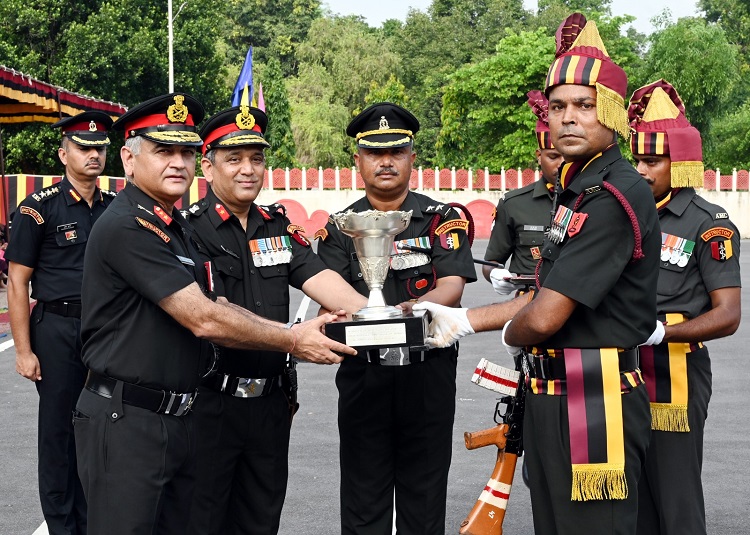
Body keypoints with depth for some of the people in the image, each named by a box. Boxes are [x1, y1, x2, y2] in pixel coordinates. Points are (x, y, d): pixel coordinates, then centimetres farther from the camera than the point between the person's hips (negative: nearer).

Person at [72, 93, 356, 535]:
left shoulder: (176, 226, 15)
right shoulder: (126, 227, -17)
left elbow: (214, 308, 10)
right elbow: (202, 320, -20)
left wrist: (299, 333, -3)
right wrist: (293, 341, -12)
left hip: (179, 417, 9)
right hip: (125, 420, -9)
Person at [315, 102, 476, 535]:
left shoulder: (442, 220, 2)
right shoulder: (340, 229, 6)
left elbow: (451, 288, -11)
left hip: (428, 374, -1)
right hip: (363, 374, 1)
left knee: (424, 499, 8)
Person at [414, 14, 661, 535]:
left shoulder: (615, 197, -19)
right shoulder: (578, 189, 14)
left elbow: (542, 319, -22)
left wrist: (513, 336, 1)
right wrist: (463, 319, 12)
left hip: (595, 404, -10)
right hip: (553, 396, 10)